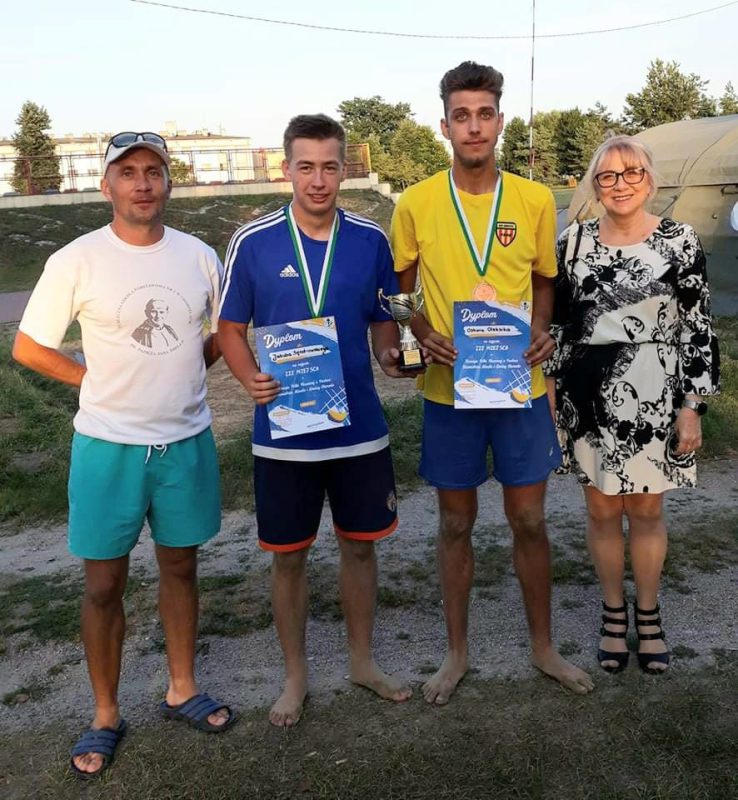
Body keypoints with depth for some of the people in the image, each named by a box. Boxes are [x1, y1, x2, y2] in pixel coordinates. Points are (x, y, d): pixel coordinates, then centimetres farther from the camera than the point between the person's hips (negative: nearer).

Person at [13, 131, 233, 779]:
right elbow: (29, 348, -1)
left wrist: (173, 374, 2)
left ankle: (182, 689, 35)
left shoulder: (200, 257, -1)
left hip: (186, 441, 3)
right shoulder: (77, 261, -9)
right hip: (109, 447, -2)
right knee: (104, 586, 7)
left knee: (180, 566, 16)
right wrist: (106, 382, -2)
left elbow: (221, 335, 13)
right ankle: (106, 715, 26)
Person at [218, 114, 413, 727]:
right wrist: (251, 378, -19)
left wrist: (393, 354, -14)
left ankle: (363, 660, 36)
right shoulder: (252, 243, -6)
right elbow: (231, 330, 0)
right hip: (284, 430, -1)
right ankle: (296, 677, 31)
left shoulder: (372, 240, -1)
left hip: (360, 425, 2)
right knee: (289, 555, 11)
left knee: (360, 544, 15)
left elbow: (384, 322, 8)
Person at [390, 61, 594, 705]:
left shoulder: (535, 200, 0)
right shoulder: (416, 204, -4)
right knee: (456, 525, 12)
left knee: (530, 522, 11)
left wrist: (542, 330, -8)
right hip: (449, 391, -1)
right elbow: (399, 289, 6)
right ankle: (457, 652, 31)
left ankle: (544, 646, 33)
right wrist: (422, 334, -13)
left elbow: (544, 281, 12)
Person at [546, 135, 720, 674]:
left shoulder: (681, 242, -4)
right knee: (603, 511, 11)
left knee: (647, 511, 10)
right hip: (589, 401, 2)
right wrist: (548, 392, 5)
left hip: (654, 402, -1)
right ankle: (614, 612, 30)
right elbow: (554, 319, 7)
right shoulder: (573, 242, 2)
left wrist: (692, 406, -7)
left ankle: (648, 614, 30)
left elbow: (699, 330, -3)